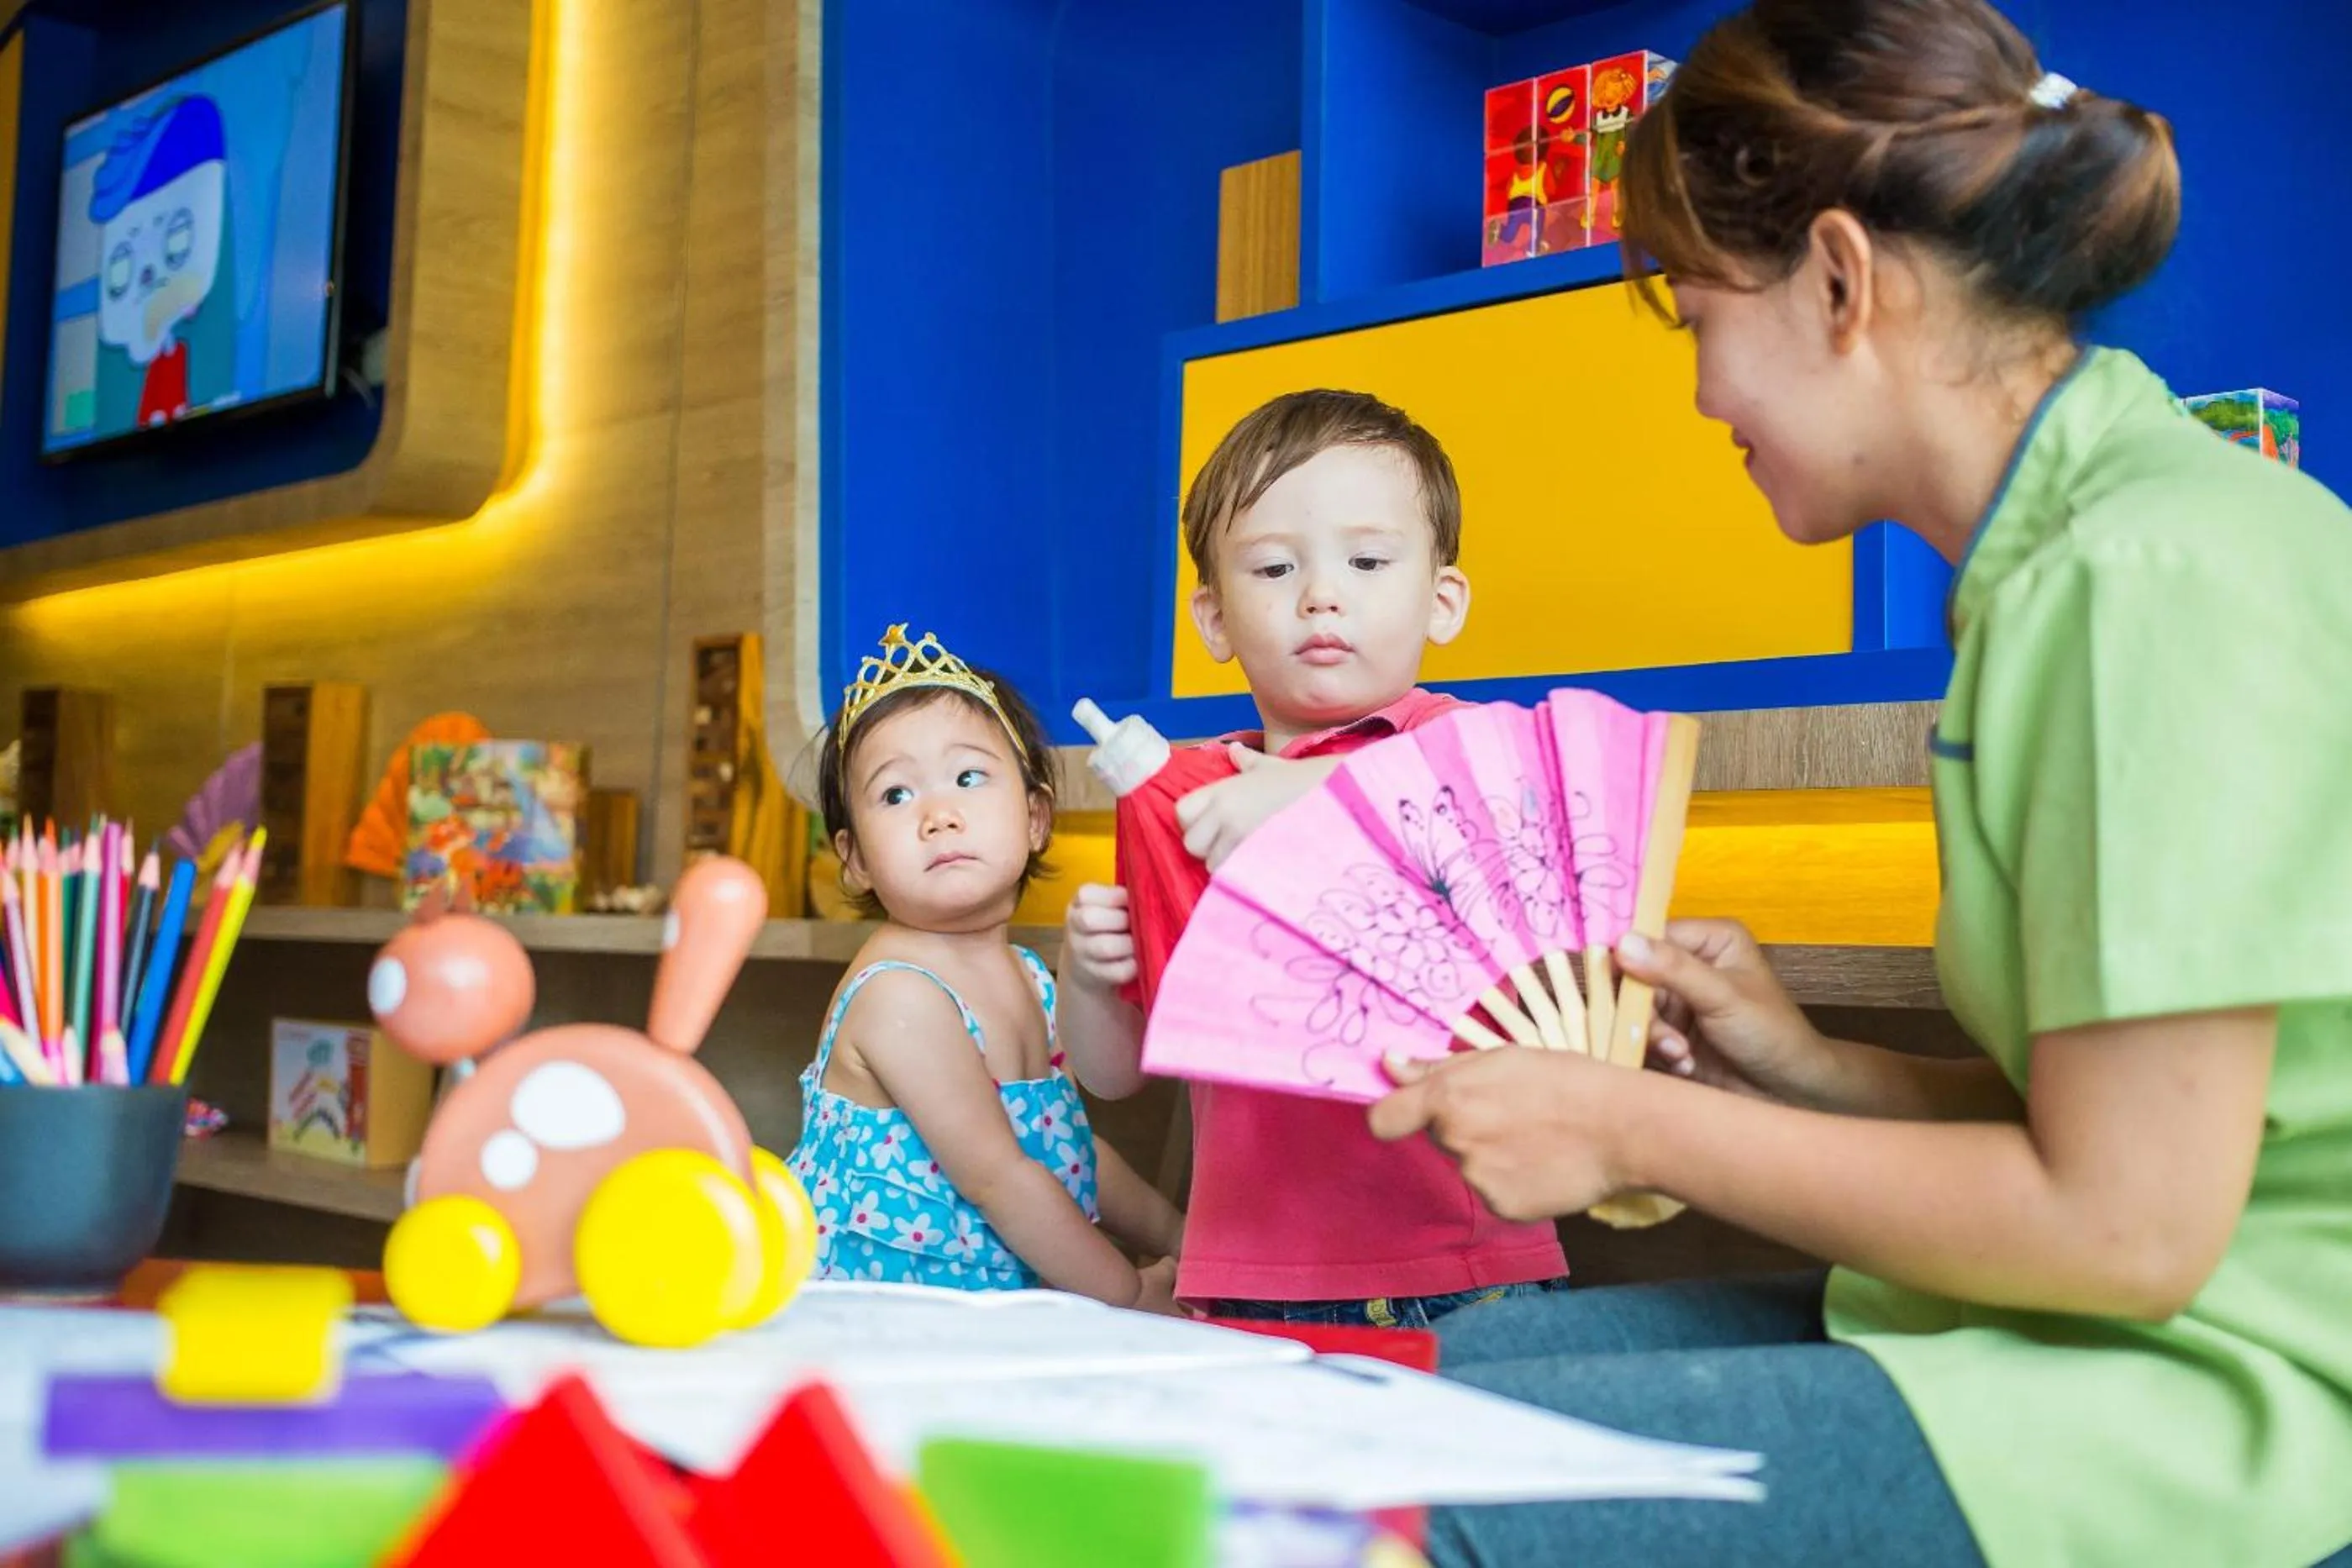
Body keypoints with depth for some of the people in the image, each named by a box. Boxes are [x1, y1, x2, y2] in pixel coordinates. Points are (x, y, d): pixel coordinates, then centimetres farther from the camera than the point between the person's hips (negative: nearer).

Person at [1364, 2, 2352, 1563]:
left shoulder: (2158, 574, -20)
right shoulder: (2064, 553, 9)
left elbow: (2127, 1226, -20)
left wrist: (1637, 1130, -12)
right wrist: (1817, 1072, 6)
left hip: (2223, 1399, -9)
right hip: (2106, 1331, 9)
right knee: (1481, 1353, 7)